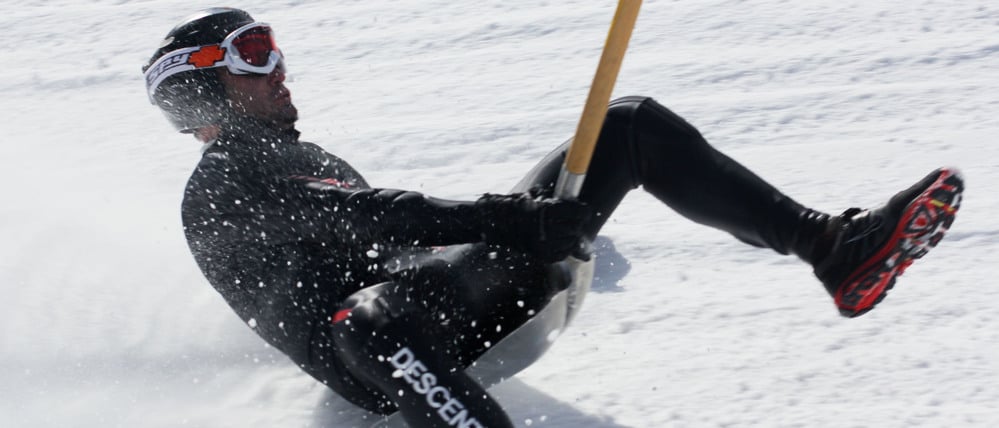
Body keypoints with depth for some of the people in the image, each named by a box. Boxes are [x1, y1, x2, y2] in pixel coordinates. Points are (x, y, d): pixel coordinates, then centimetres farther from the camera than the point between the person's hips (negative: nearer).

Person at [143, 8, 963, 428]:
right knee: (369, 320, -49)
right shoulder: (222, 193, -3)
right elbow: (365, 219, -15)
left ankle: (837, 248, -4)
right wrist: (511, 222, -23)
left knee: (633, 125, 6)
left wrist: (545, 227, 26)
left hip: (474, 288, 9)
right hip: (391, 356, -9)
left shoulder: (293, 157, 29)